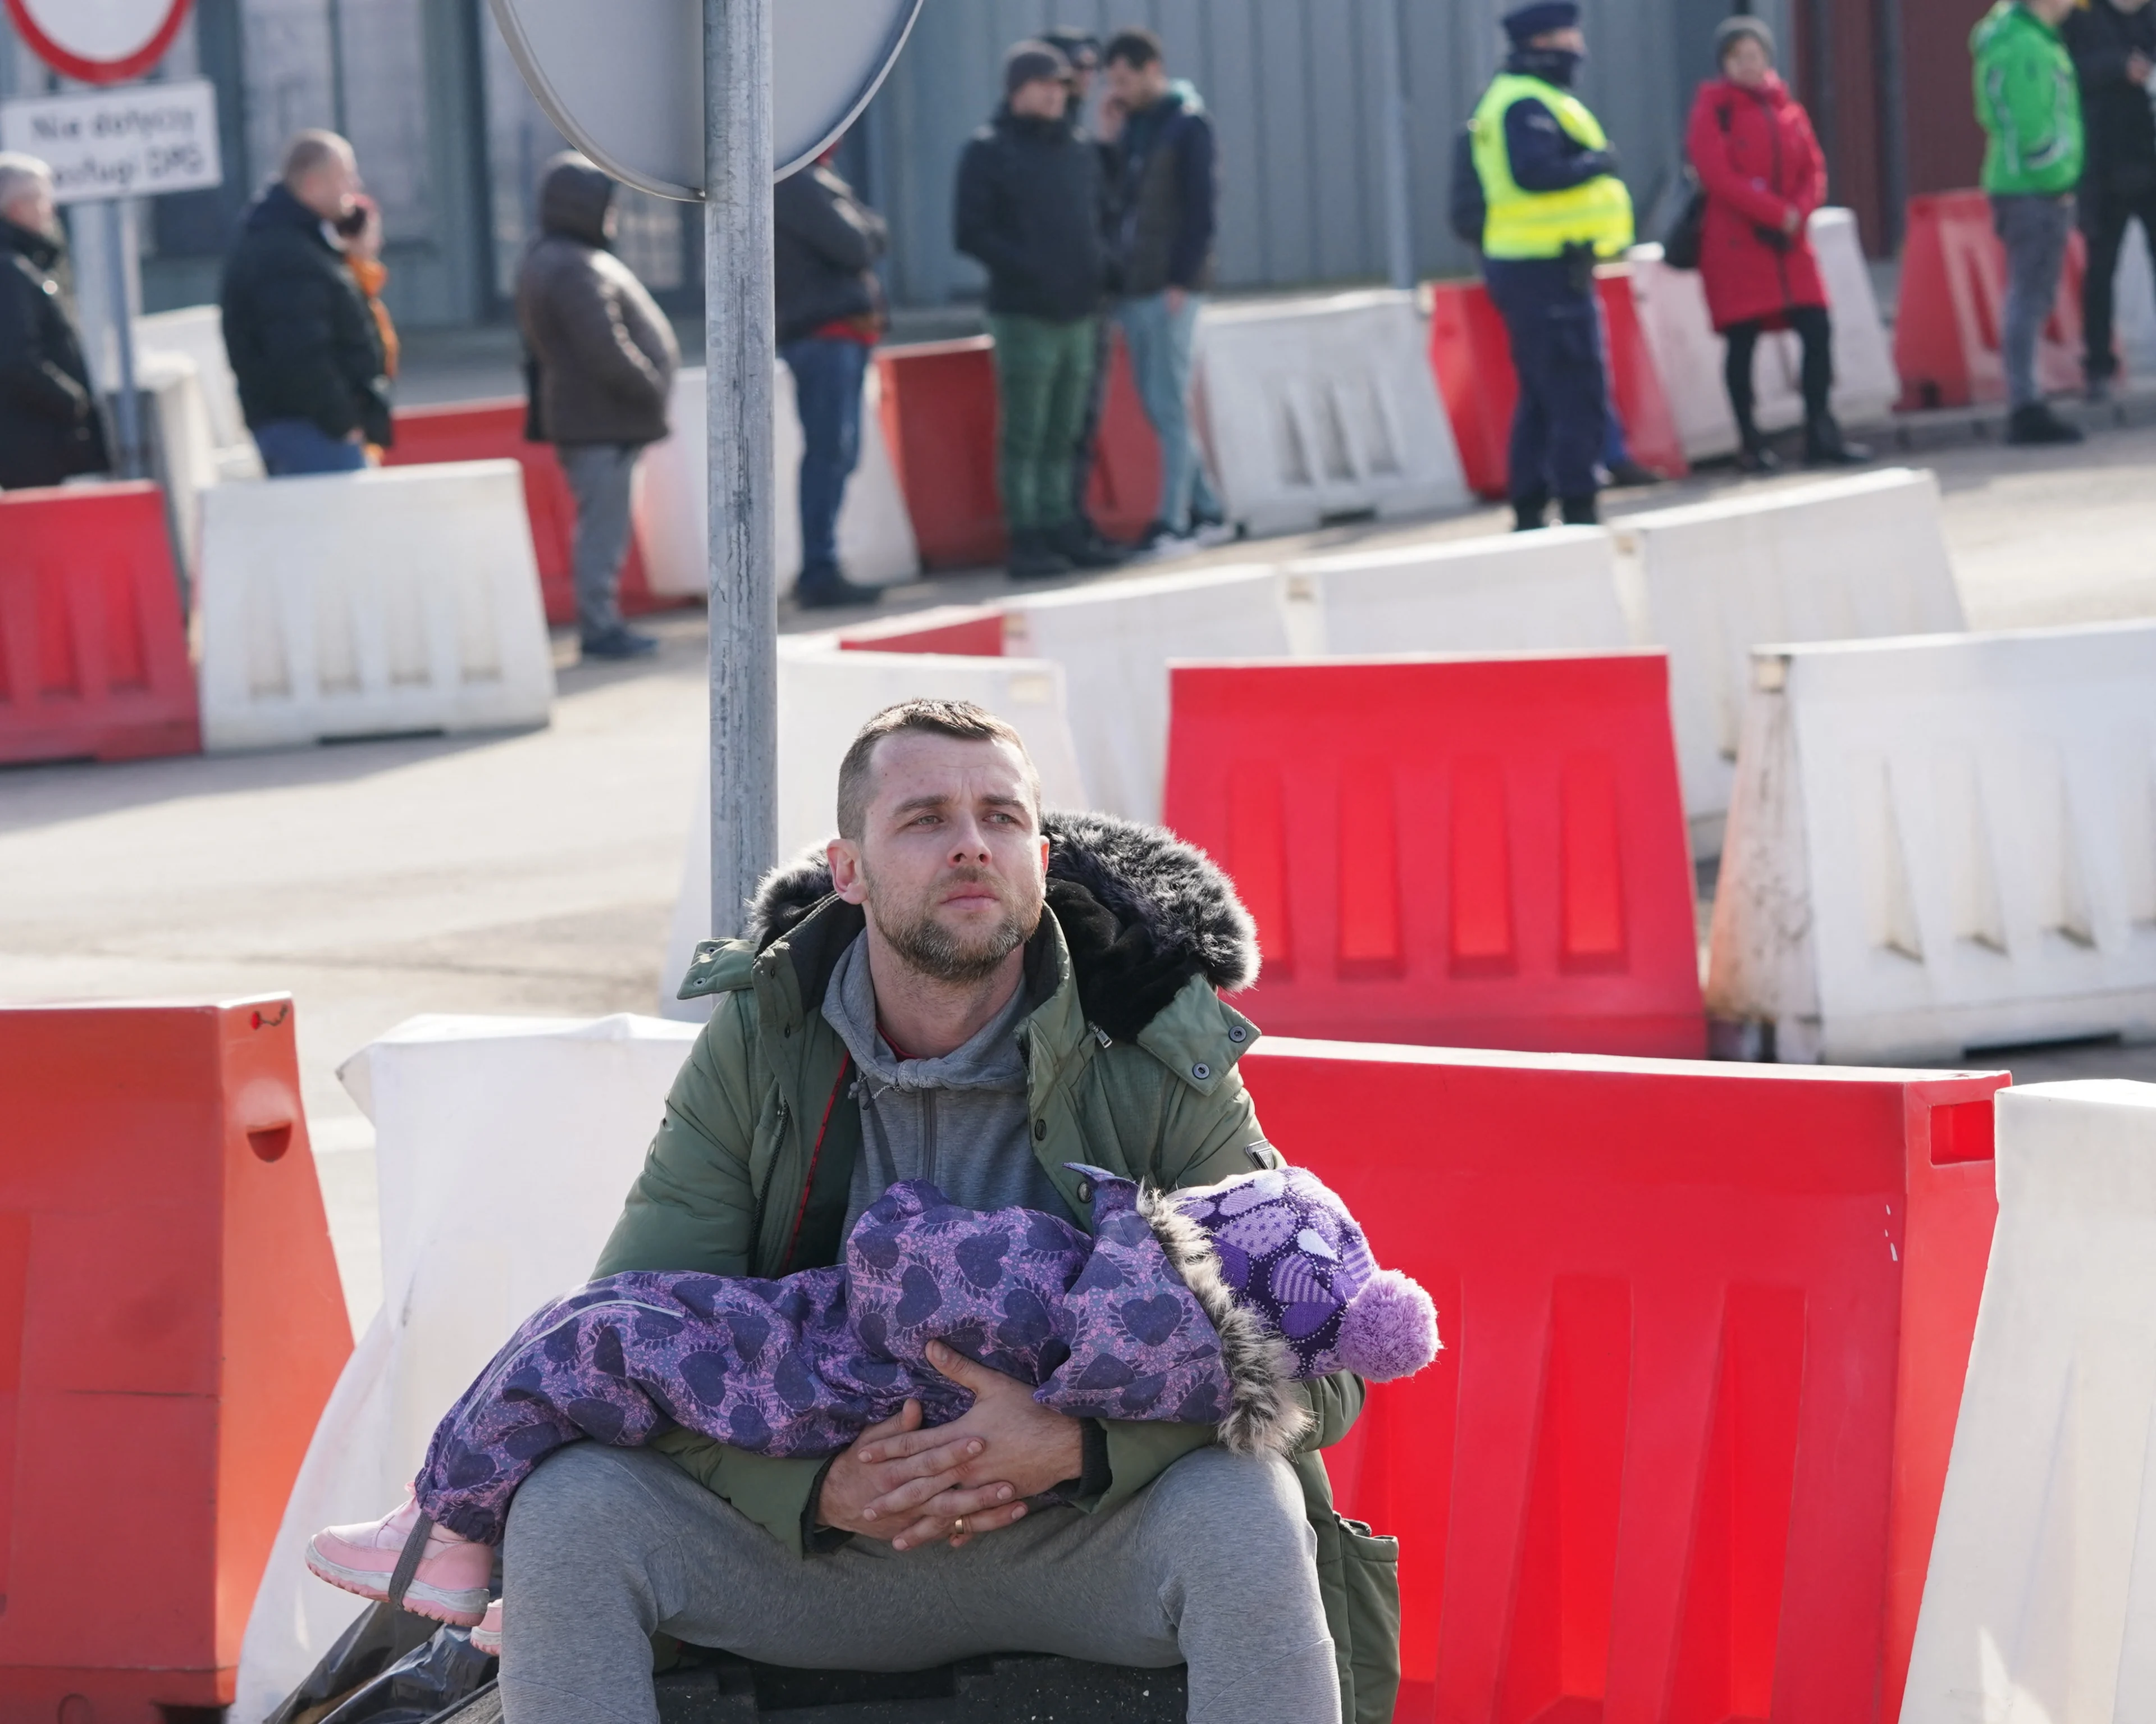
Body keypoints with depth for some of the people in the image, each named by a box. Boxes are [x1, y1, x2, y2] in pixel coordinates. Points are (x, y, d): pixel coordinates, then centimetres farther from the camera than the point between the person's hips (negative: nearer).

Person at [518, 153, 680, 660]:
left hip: (588, 416, 11)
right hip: (601, 419, -11)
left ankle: (601, 622, 18)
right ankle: (600, 625, -7)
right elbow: (605, 349, -24)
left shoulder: (547, 262, 17)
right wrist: (651, 390, -14)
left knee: (605, 522, 14)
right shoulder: (575, 270, -17)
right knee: (603, 520, -8)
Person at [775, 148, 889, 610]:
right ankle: (820, 573, -14)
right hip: (826, 333, -10)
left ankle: (819, 572, 18)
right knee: (830, 451, -12)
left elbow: (873, 242, 17)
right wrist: (869, 226, 1)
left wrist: (866, 230, -3)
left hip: (839, 333, 10)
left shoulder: (814, 182, 20)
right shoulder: (799, 186, -12)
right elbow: (854, 247, -18)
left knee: (836, 451, 13)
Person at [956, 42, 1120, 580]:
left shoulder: (1080, 148, 15)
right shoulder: (989, 152, -3)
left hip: (1079, 311, 6)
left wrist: (1097, 267, 6)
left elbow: (1100, 214, 24)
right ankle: (1027, 540, -4)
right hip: (1024, 314, -6)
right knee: (1024, 437, -5)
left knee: (1062, 436, 10)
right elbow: (973, 234, -7)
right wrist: (1028, 269, -17)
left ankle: (1060, 531, 14)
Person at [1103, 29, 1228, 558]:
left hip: (1170, 289, -8)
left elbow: (1202, 209, -12)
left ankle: (1174, 523, -4)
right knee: (1159, 407, 10)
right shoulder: (1133, 124, 14)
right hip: (1134, 287, 8)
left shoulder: (1187, 125, -7)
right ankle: (1205, 510, 18)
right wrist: (1113, 137, 3)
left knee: (1169, 405, -6)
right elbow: (1119, 195, 14)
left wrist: (1182, 280, -17)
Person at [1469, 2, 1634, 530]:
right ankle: (1578, 507, -9)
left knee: (1542, 396, 15)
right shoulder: (1528, 104, -16)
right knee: (1578, 395, -9)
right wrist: (1597, 164, -17)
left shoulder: (1510, 97, 17)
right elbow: (1533, 171, -28)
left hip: (1523, 264, 11)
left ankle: (1529, 512, 18)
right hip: (1549, 270, -11)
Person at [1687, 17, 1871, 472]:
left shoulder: (1787, 109, 11)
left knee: (1817, 330, -2)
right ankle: (1750, 443, 5)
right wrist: (1777, 213, -16)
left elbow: (1814, 169, 9)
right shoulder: (1713, 109, -4)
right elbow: (1718, 176, -13)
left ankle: (1821, 436, 5)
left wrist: (1800, 211, -11)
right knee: (1742, 341, -2)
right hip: (1736, 243, -5)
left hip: (1789, 244, 5)